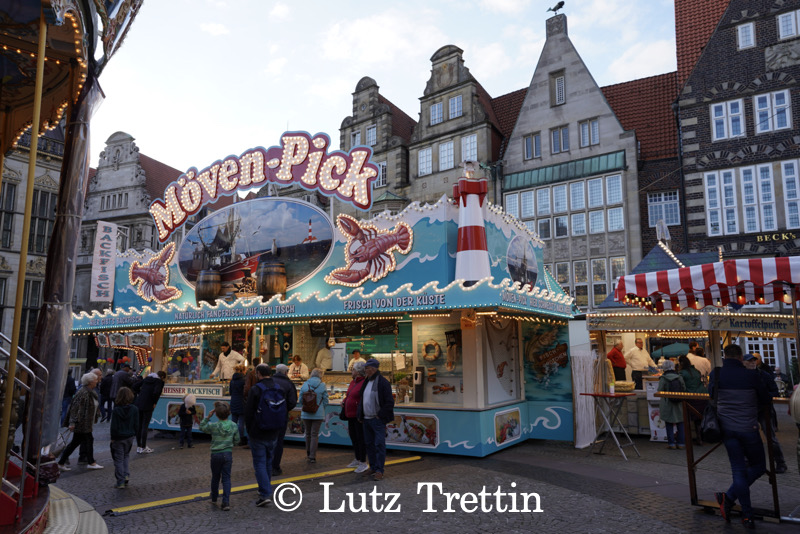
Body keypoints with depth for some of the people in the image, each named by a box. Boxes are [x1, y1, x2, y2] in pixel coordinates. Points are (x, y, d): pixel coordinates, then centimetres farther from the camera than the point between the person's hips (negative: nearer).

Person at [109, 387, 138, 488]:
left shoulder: (116, 410, -16)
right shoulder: (135, 409, -9)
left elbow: (114, 427, -12)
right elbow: (136, 425, -3)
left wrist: (112, 438, 0)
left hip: (118, 438, -3)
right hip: (129, 437, 3)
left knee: (119, 459, 8)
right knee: (126, 455, 25)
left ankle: (120, 482, 11)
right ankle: (126, 475, 11)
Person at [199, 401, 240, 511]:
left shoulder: (213, 426, -14)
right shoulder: (233, 426, -6)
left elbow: (201, 427, 4)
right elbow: (236, 440, 5)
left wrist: (208, 417, -1)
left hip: (216, 454, -1)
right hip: (228, 454, 1)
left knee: (215, 477, 18)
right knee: (226, 478, 4)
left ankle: (214, 498, 37)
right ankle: (226, 502, -4)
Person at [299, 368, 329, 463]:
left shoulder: (305, 385, -1)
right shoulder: (323, 386, -6)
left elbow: (300, 399, 4)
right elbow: (325, 401, -3)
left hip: (306, 414, 2)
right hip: (318, 414, -2)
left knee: (308, 433, 17)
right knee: (315, 434, 3)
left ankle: (308, 454, 29)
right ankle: (312, 456, 2)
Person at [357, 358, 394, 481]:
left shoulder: (383, 382, -13)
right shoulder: (366, 382, 12)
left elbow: (389, 402, -14)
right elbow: (361, 400, 22)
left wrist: (380, 415, -14)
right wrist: (360, 415, 14)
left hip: (378, 420, -8)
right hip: (366, 419, 8)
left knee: (379, 444, -6)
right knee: (369, 444, 13)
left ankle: (379, 471, -1)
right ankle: (373, 467, 24)